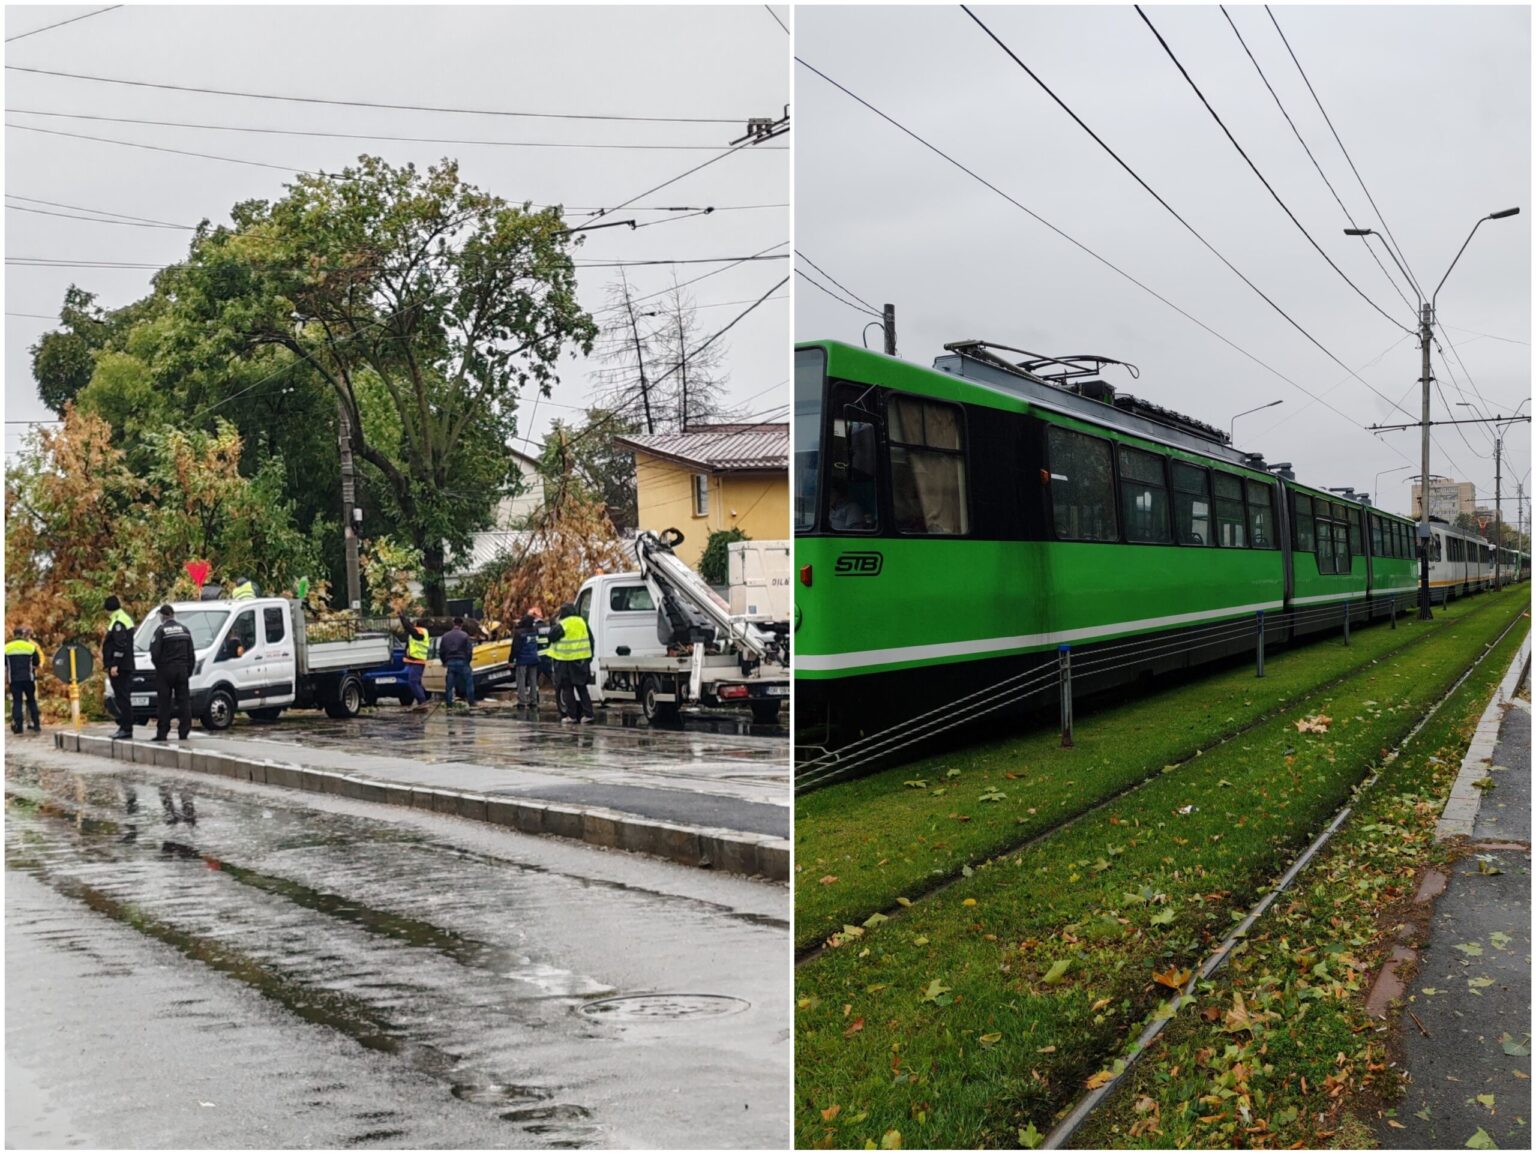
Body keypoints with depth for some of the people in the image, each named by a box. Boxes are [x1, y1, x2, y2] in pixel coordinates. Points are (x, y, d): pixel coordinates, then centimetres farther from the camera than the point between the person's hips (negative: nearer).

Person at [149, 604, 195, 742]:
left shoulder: (161, 631, -8)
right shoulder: (185, 630, 10)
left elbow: (154, 653, -13)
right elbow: (191, 654, 11)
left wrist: (158, 665, 4)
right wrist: (189, 670, 15)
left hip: (165, 670, -4)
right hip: (182, 670, 4)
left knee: (163, 703, -1)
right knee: (183, 701, 6)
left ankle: (162, 733, -3)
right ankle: (184, 732, 5)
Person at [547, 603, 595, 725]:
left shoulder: (562, 625, -10)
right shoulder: (582, 622, 9)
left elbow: (551, 637, -6)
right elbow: (591, 640, 11)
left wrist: (555, 624, 6)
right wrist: (589, 658, 17)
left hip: (566, 661, -5)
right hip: (582, 660, 5)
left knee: (567, 689, 2)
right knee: (581, 688, 13)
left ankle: (571, 716, 0)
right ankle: (588, 714, 7)